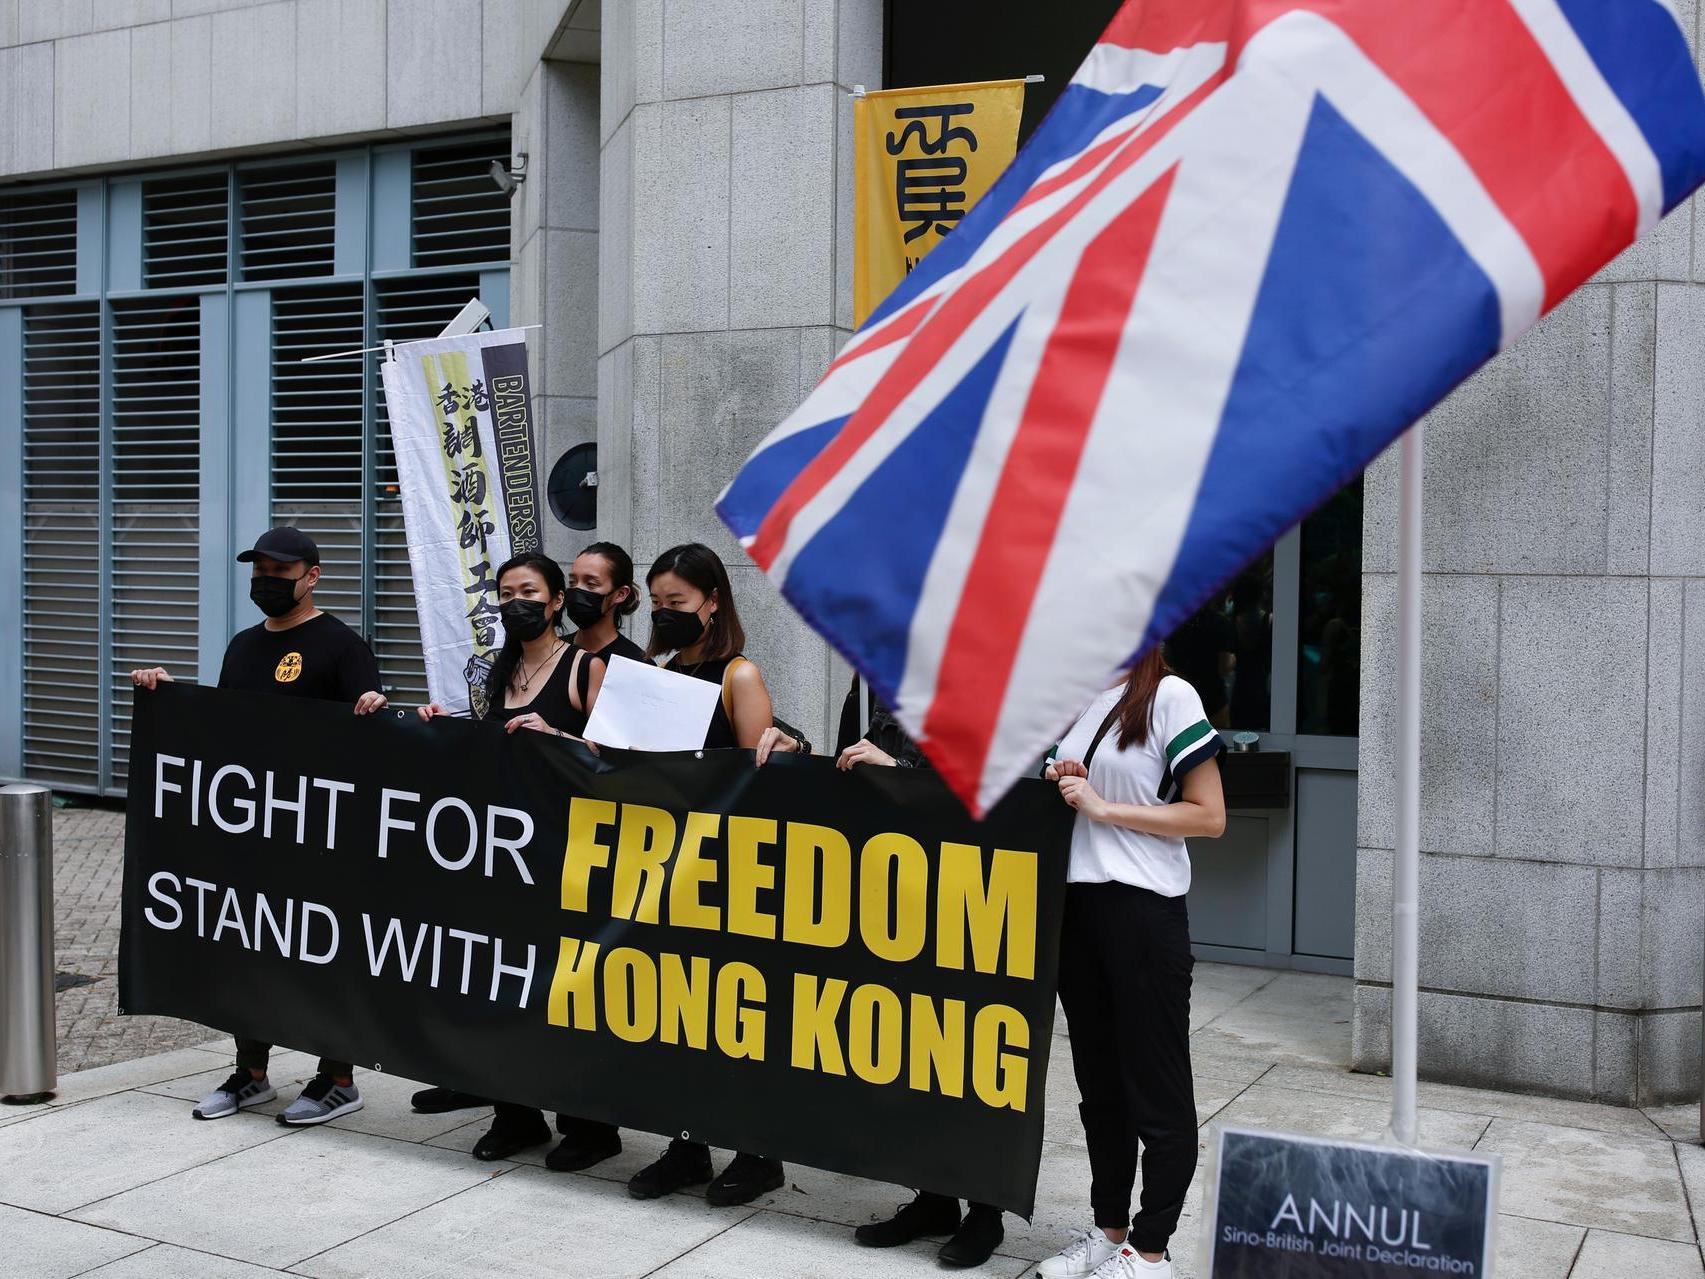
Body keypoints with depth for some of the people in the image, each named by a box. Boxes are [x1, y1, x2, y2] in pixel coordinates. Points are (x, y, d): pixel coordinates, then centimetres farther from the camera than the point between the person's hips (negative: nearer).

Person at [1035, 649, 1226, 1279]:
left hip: (1142, 911, -7)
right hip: (1075, 902, 7)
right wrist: (1058, 784, 2)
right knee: (1099, 1080, 17)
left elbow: (1210, 818, -12)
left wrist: (1103, 807, -15)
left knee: (1157, 1088, 4)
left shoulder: (1169, 696, -9)